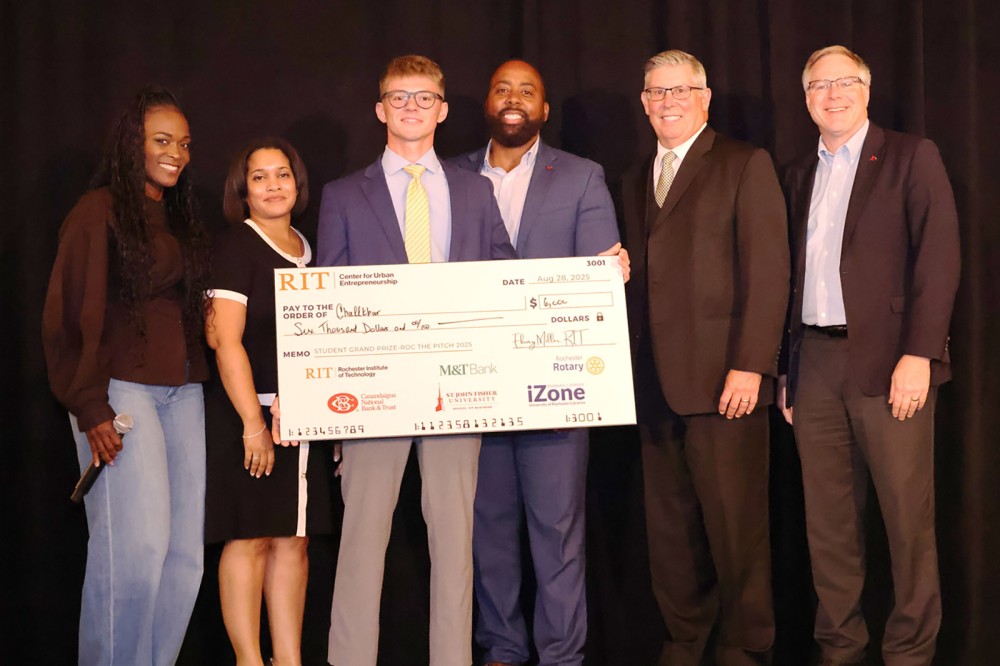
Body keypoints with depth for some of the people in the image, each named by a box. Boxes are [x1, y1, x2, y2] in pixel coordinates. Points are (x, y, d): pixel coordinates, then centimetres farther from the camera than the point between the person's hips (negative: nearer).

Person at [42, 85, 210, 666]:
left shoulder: (182, 220, 19)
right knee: (135, 543, -12)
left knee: (185, 551, 2)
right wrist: (89, 408, -11)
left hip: (183, 394, 7)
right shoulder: (101, 210, -1)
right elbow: (69, 314, -6)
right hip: (123, 391, -6)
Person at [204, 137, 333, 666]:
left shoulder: (307, 249, 15)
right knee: (250, 538, -3)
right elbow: (227, 340, -12)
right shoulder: (236, 247, -5)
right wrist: (253, 422, -16)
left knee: (294, 540, 8)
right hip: (251, 414, -6)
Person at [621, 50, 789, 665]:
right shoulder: (637, 182, 20)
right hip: (656, 383, 6)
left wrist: (749, 366, -14)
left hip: (722, 378, -6)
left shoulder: (746, 166, 1)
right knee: (669, 527, 8)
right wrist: (630, 366, 7)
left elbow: (768, 273, -7)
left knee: (735, 522, -3)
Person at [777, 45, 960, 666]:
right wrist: (786, 369, 10)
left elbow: (939, 258, -6)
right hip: (814, 362, 5)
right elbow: (793, 274, 16)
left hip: (887, 359, -5)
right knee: (829, 520, 8)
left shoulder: (911, 156, 2)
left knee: (909, 515, -3)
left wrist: (918, 355, -15)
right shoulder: (799, 176, 17)